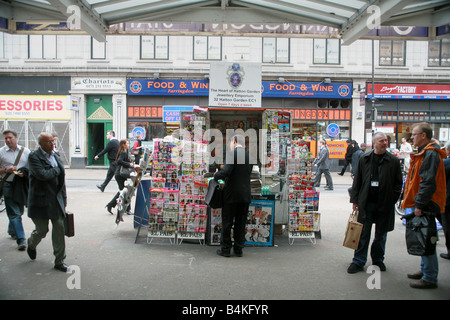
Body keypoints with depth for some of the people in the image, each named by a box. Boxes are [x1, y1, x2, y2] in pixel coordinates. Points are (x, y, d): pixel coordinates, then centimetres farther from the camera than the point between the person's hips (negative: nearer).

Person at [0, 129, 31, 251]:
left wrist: (25, 173, -8)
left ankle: (12, 231, 40)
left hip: (22, 185, 3)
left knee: (19, 212, 15)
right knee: (14, 214, -7)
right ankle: (21, 240, -7)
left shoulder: (25, 151, 7)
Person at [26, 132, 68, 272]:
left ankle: (59, 261, 14)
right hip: (41, 200, -5)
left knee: (59, 229, 4)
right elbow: (42, 175, -26)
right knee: (42, 230, 6)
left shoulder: (55, 155, 10)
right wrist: (57, 170, -9)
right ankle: (31, 245, 42)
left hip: (57, 199, 6)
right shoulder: (34, 157, -11)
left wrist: (64, 198, 12)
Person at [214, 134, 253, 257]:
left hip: (232, 194, -5)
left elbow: (226, 171, -23)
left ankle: (225, 249, 12)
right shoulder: (249, 156, 9)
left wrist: (216, 175, -2)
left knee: (227, 223, 6)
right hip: (245, 195, 5)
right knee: (241, 223, 13)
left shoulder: (231, 153, -11)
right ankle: (239, 249, 19)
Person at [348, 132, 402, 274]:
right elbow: (357, 181, 7)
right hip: (366, 203, 0)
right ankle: (358, 261, 12)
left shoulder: (394, 161, 1)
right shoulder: (364, 159, 3)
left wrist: (392, 199, -5)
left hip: (384, 204, 0)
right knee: (363, 233, 3)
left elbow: (398, 183, 4)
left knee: (381, 234, 12)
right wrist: (355, 200, 2)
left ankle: (378, 259, 29)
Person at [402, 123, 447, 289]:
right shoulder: (424, 152, 16)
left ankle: (430, 278, 5)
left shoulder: (430, 154, -17)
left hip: (426, 206, -10)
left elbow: (428, 183, -23)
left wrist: (419, 205, -21)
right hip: (421, 204, 10)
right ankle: (425, 270, 30)